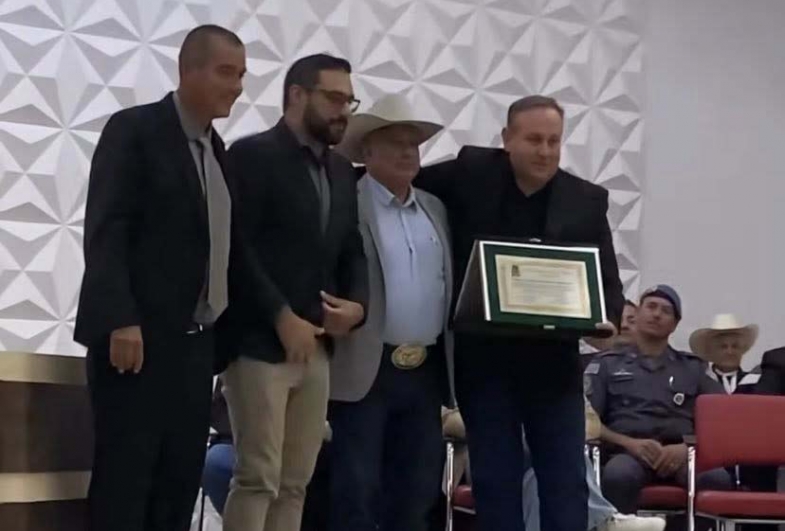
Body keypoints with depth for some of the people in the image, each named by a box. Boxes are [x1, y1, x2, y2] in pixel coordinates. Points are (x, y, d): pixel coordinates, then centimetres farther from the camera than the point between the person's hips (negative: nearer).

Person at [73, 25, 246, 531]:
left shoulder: (216, 149, 18)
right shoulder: (134, 130, -5)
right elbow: (104, 232, -12)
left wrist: (217, 332, 10)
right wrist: (120, 321, -21)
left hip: (194, 344, 7)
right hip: (136, 338, -7)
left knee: (180, 483, 5)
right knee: (122, 483, -5)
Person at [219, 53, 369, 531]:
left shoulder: (341, 171, 16)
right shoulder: (252, 155, -5)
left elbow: (351, 251, 18)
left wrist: (357, 303, -1)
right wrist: (282, 317, -16)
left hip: (317, 345, 7)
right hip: (261, 342, -7)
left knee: (296, 482, 7)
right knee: (258, 478, -8)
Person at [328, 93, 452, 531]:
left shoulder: (436, 209, 16)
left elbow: (449, 283, 16)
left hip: (426, 373, 6)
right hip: (366, 370, -6)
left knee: (417, 493, 9)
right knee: (356, 493, -3)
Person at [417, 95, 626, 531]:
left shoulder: (587, 200, 2)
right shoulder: (472, 173, 0)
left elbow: (607, 282, 2)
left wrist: (607, 321, -17)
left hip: (553, 363, 0)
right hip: (483, 361, 0)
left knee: (567, 484, 3)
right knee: (496, 482, 5)